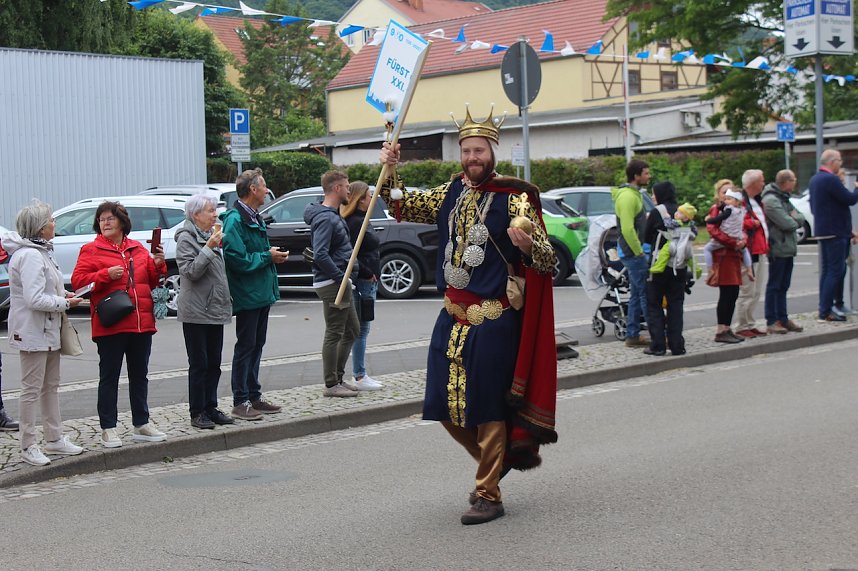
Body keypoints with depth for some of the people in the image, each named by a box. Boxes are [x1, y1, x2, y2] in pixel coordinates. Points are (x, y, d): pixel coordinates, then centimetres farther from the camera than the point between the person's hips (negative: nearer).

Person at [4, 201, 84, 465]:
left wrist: (64, 294, 6)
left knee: (51, 386, 18)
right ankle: (28, 447, 4)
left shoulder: (41, 251, 12)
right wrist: (65, 302, -16)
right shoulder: (30, 256, -21)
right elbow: (35, 299, -27)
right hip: (32, 332, -11)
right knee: (32, 390, -3)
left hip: (48, 330, 11)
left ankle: (54, 438, 28)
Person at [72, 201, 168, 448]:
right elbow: (78, 281, -9)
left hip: (142, 323, 5)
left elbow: (153, 281, 19)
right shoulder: (91, 250, -1)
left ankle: (141, 425, 23)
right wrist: (106, 275, -20)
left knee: (140, 375, 13)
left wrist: (158, 265, -1)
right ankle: (108, 429, 6)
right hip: (110, 324, -5)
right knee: (109, 377, 0)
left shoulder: (139, 249, 13)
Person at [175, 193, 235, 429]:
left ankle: (211, 408, 16)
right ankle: (197, 412, 2)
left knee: (214, 363, 10)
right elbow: (190, 271, -20)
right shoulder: (186, 237, -10)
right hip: (196, 312, -8)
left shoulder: (212, 235, 15)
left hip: (215, 310, 8)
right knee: (199, 364, -3)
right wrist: (209, 248, -23)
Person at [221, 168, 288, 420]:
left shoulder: (255, 218, 15)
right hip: (247, 295, -10)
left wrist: (272, 255, 9)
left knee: (256, 345, 14)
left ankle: (254, 396, 22)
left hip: (261, 293, 10)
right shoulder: (235, 219, -17)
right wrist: (268, 257, -16)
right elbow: (238, 259, -24)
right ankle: (240, 402, 1)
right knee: (246, 346, -4)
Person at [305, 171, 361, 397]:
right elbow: (320, 255, -26)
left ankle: (338, 377, 23)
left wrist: (346, 275, 16)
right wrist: (341, 277, -21)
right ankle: (331, 384, 5)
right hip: (332, 284, -10)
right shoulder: (326, 218, -18)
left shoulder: (333, 215, 15)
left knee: (352, 330, 17)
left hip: (340, 284, 10)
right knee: (334, 334, -3)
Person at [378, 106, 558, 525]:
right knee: (446, 406, 10)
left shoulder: (514, 199, -9)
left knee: (486, 406, -3)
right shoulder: (451, 193, 9)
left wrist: (527, 244, -37)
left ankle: (489, 495, 9)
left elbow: (547, 260, -15)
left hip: (493, 321, -6)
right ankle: (496, 459, 34)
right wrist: (389, 173, 0)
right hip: (453, 315, 6)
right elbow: (402, 207, 17)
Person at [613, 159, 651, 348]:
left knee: (636, 295, 12)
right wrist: (639, 252, -18)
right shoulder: (627, 196, -17)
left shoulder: (633, 194, 17)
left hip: (635, 252, 10)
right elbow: (627, 229, -25)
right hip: (634, 253, -10)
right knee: (647, 294, -8)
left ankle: (632, 335, 16)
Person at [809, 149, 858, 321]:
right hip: (835, 232, -10)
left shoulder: (814, 179, 13)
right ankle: (825, 312, -9)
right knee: (835, 271, -8)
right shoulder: (831, 180, -18)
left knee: (828, 270, 15)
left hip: (823, 231, 10)